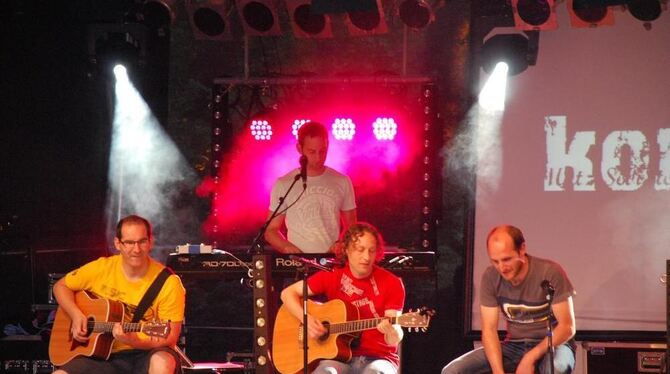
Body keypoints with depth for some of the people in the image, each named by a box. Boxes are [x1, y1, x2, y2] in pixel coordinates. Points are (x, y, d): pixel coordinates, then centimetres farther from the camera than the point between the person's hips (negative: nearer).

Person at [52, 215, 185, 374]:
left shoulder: (169, 283, -10)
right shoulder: (102, 269, 0)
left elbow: (170, 338, -10)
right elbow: (61, 286, 15)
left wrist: (134, 341, -27)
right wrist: (76, 316, -4)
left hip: (145, 355, -3)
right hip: (104, 357, 3)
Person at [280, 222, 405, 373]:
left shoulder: (392, 283, -3)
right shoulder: (331, 276, 4)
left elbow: (394, 340, -9)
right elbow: (288, 293, 7)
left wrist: (390, 331, -33)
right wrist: (306, 319, -10)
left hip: (378, 359, -1)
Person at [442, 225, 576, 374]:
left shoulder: (550, 273, -18)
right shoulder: (490, 277, -7)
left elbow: (567, 327, -15)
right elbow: (489, 329, -6)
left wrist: (530, 359, -25)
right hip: (514, 345, 4)